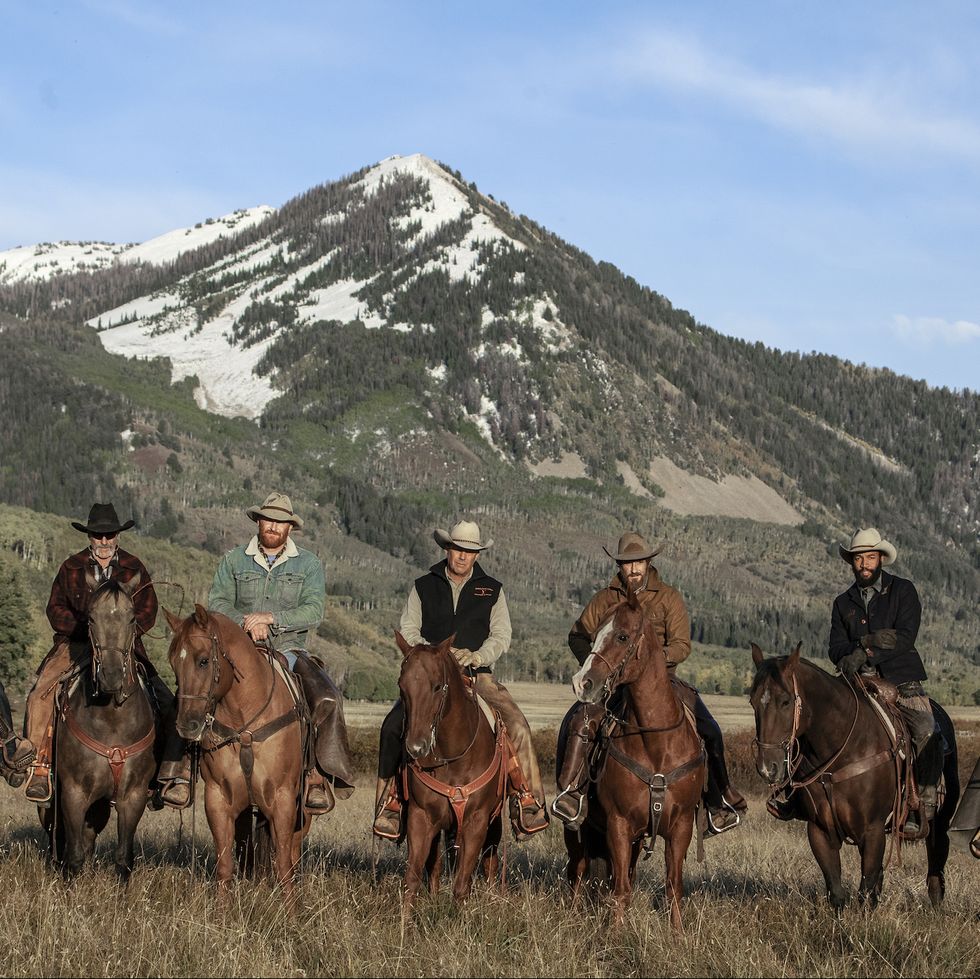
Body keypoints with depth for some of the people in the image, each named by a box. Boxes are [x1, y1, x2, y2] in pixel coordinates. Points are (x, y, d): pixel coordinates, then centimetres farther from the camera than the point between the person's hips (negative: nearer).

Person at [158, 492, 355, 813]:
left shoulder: (308, 564, 6)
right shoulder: (234, 560, 9)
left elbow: (313, 611, -5)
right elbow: (217, 603, 1)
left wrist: (270, 617, -17)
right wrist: (246, 622, -18)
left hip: (290, 651, 0)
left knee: (327, 700, -26)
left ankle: (318, 774, -16)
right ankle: (181, 770, -17)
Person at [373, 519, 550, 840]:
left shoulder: (492, 590, 11)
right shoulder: (423, 587, 11)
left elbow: (501, 637, 5)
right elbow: (407, 630, 5)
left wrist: (477, 656, -16)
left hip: (477, 676, 0)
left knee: (517, 725, -22)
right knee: (393, 726, -23)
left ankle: (528, 800, -15)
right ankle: (390, 799, -11)